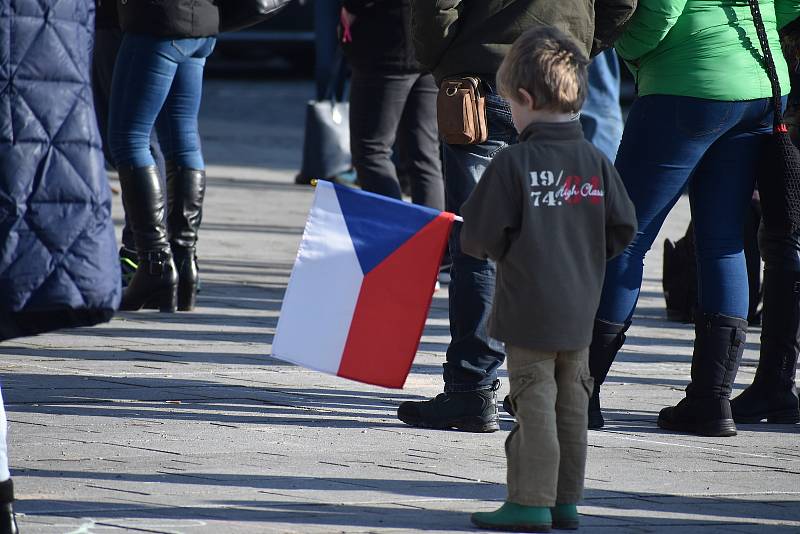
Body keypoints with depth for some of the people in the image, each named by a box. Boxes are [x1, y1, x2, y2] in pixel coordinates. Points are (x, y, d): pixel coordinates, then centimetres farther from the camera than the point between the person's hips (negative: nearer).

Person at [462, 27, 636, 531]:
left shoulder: (514, 163, -14)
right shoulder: (596, 162, 0)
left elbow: (480, 236, -12)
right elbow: (624, 228, 3)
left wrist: (494, 249, 9)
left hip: (529, 310, -5)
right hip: (580, 310, 5)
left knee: (535, 404, -1)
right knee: (572, 403, 12)